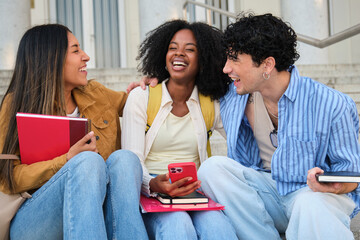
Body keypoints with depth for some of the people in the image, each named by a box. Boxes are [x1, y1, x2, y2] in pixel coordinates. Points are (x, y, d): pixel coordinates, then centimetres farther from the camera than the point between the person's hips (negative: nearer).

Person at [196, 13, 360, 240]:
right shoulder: (232, 94, -1)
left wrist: (333, 186, -29)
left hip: (311, 190, -5)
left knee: (310, 206, -40)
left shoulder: (331, 104, -15)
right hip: (266, 191, 5)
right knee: (213, 167, -22)